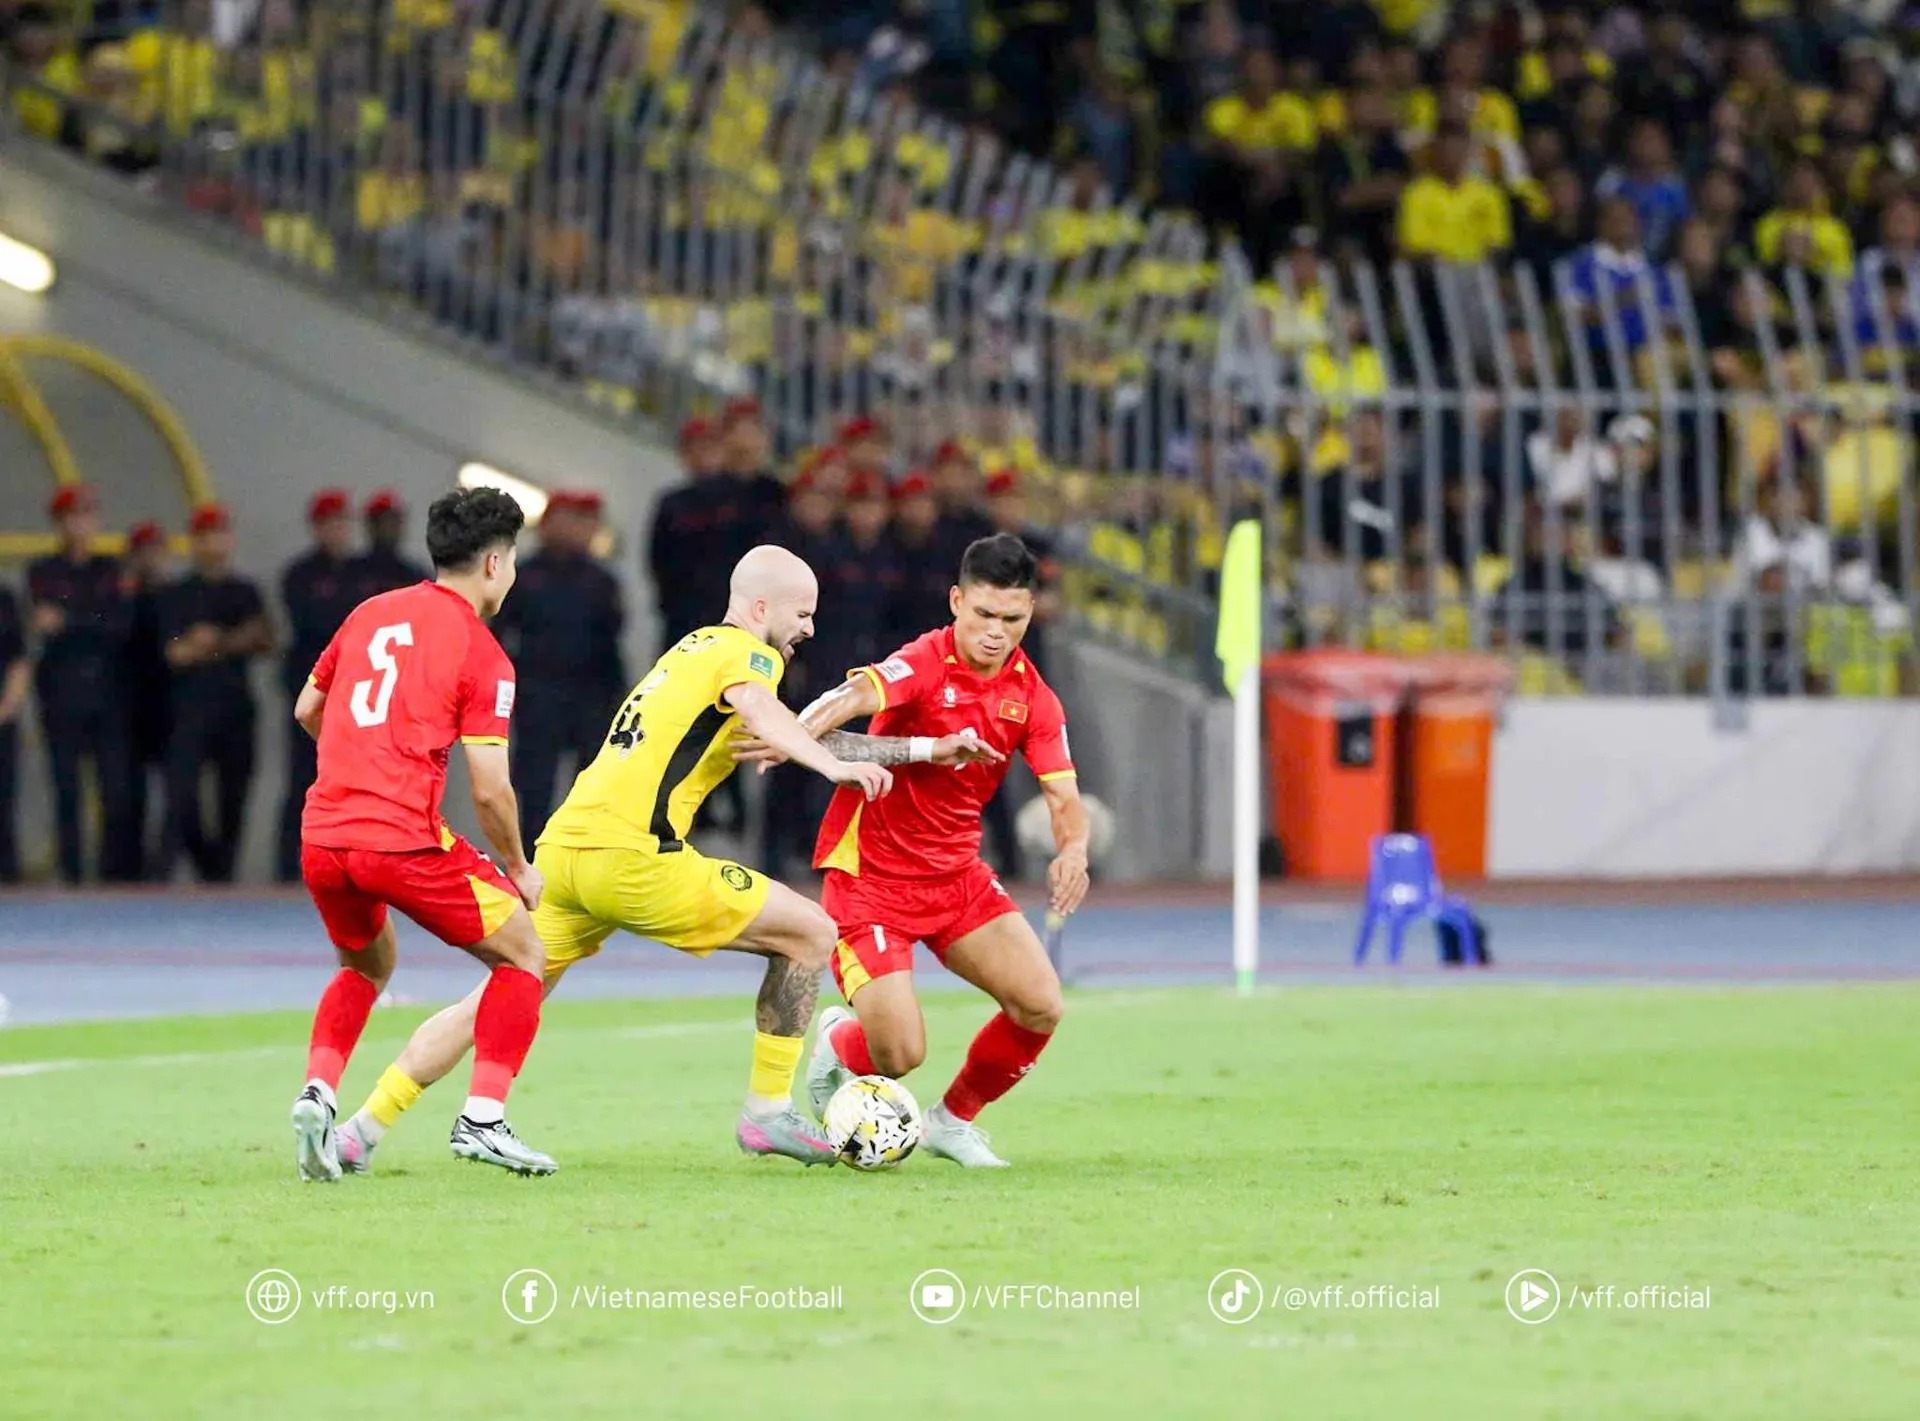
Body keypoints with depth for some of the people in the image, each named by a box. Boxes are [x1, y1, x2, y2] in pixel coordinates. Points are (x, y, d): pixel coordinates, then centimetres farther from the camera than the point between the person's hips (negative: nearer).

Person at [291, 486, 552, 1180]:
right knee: (523, 954, 12)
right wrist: (519, 869, 8)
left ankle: (317, 1093, 6)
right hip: (404, 838, -6)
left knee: (366, 967, 30)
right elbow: (490, 790, -8)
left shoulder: (370, 614, 14)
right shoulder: (482, 654, -3)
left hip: (321, 835, 6)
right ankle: (482, 1118, -1)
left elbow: (307, 711, 24)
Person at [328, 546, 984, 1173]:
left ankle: (366, 1126, 6)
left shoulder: (698, 647, 27)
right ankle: (769, 1111, 6)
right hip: (630, 856, -9)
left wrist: (924, 749, 34)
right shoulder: (747, 653, 0)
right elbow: (758, 711, -25)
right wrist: (834, 765, -41)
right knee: (810, 934, 2)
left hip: (564, 845, 9)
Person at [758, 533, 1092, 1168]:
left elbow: (1064, 797, -4)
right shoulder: (927, 664, -18)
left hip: (956, 876, 6)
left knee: (1040, 1006, -8)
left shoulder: (1033, 698, 0)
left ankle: (954, 1120, 17)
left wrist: (1072, 849, -28)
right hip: (870, 873, -6)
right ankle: (837, 1046, 24)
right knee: (901, 1054, -15)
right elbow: (856, 696, -38)